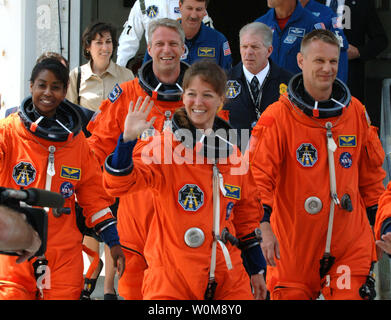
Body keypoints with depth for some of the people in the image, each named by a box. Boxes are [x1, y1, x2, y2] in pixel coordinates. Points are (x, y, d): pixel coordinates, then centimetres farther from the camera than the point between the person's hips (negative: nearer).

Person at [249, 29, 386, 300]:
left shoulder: (356, 112, 7)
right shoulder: (278, 117, -7)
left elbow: (371, 173, 17)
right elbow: (259, 174, -10)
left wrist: (377, 226, 16)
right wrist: (265, 226, -21)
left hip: (351, 246, 3)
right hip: (292, 246, -3)